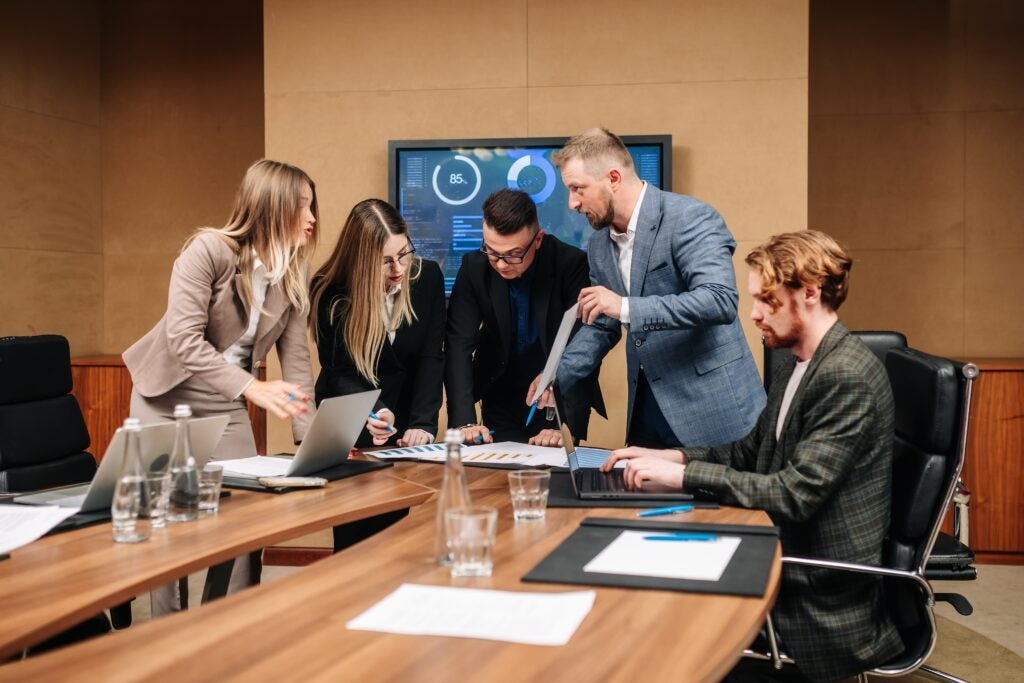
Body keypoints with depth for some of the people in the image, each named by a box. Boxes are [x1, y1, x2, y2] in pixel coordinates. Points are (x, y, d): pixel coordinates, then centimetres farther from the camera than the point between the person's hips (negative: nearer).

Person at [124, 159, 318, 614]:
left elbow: (296, 363, -5)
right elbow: (183, 338, -31)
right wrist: (253, 388, -41)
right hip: (167, 400, -5)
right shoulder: (209, 251, -22)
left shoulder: (294, 278, -4)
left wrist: (310, 436, -15)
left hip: (227, 407, 5)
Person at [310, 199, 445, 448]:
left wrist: (423, 425, -19)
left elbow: (431, 358, -8)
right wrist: (375, 411, -27)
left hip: (406, 424, 2)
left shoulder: (428, 276, -7)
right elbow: (339, 375, -9)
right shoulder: (330, 293, -13)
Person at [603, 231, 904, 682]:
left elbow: (795, 495, -26)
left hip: (823, 600, -8)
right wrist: (669, 457, -2)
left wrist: (683, 473, -24)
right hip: (786, 554, 8)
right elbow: (750, 451, 14)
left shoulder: (848, 378, -21)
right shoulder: (796, 365, 8)